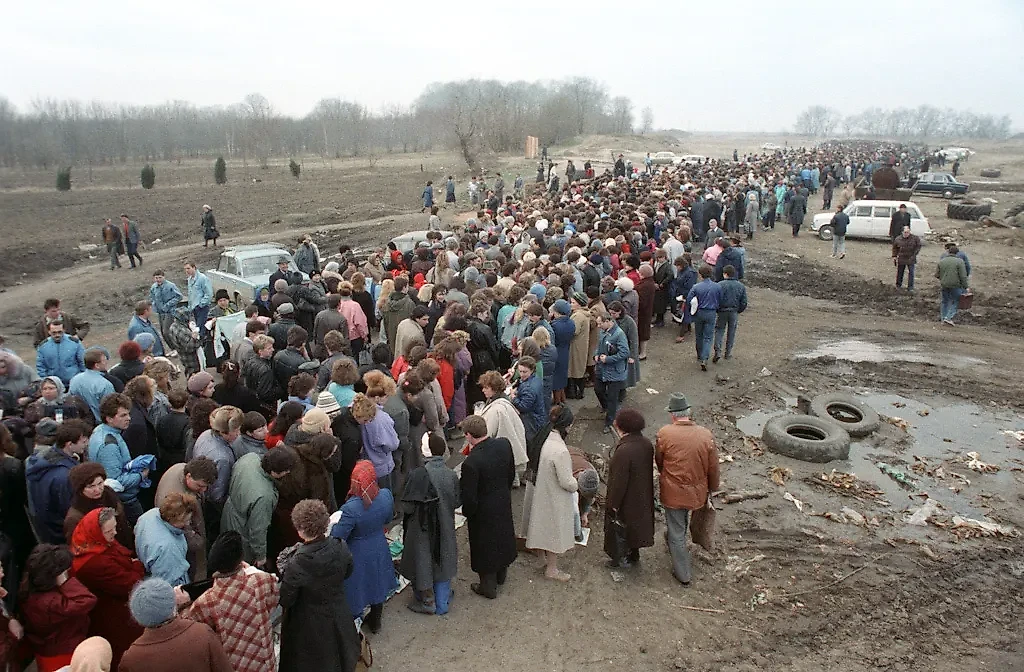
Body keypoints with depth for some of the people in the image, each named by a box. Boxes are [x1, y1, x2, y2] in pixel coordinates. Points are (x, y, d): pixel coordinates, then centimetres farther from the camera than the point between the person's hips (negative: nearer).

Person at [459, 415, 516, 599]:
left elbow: (469, 496, -24)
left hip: (483, 512, -6)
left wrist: (467, 513, -3)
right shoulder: (504, 444, -16)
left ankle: (488, 587, 38)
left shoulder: (471, 462, -34)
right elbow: (511, 474, 0)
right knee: (503, 537, 27)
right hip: (504, 502, 6)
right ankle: (501, 575, 51)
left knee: (485, 546, 17)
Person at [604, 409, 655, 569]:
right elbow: (649, 470, 3)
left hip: (626, 501, -7)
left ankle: (621, 559, 34)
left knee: (619, 527, 16)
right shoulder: (647, 444, -11)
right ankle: (634, 556, 44)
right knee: (636, 524, 26)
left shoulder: (624, 451, -34)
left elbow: (619, 481, -27)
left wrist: (613, 504, -14)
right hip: (642, 497, 7)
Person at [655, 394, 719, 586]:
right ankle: (675, 545, 55)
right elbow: (713, 468, -2)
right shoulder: (706, 435, -12)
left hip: (672, 492, -3)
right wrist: (711, 490, 14)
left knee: (676, 531, 12)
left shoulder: (664, 433, -18)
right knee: (681, 524, 31)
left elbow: (658, 460, -2)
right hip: (697, 492, 3)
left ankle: (683, 574, 23)